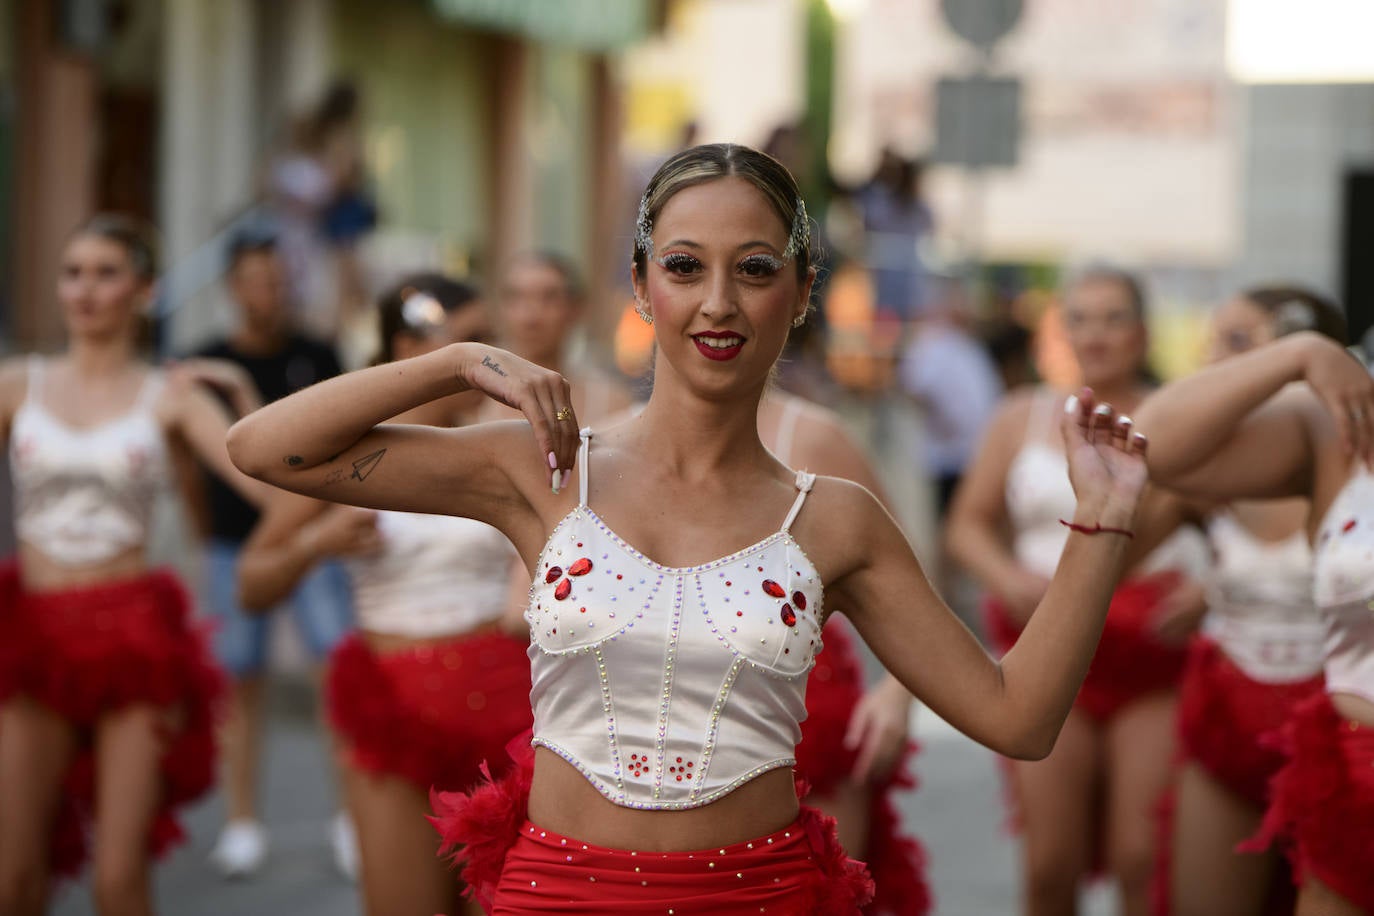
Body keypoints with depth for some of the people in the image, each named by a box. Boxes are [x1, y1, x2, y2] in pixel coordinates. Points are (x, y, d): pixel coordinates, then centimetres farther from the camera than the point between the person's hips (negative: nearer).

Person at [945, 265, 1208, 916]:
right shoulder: (1023, 419, 12)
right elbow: (967, 525, 13)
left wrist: (1208, 591, -13)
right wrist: (1010, 580, -6)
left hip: (1154, 665, -2)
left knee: (1143, 861, -9)